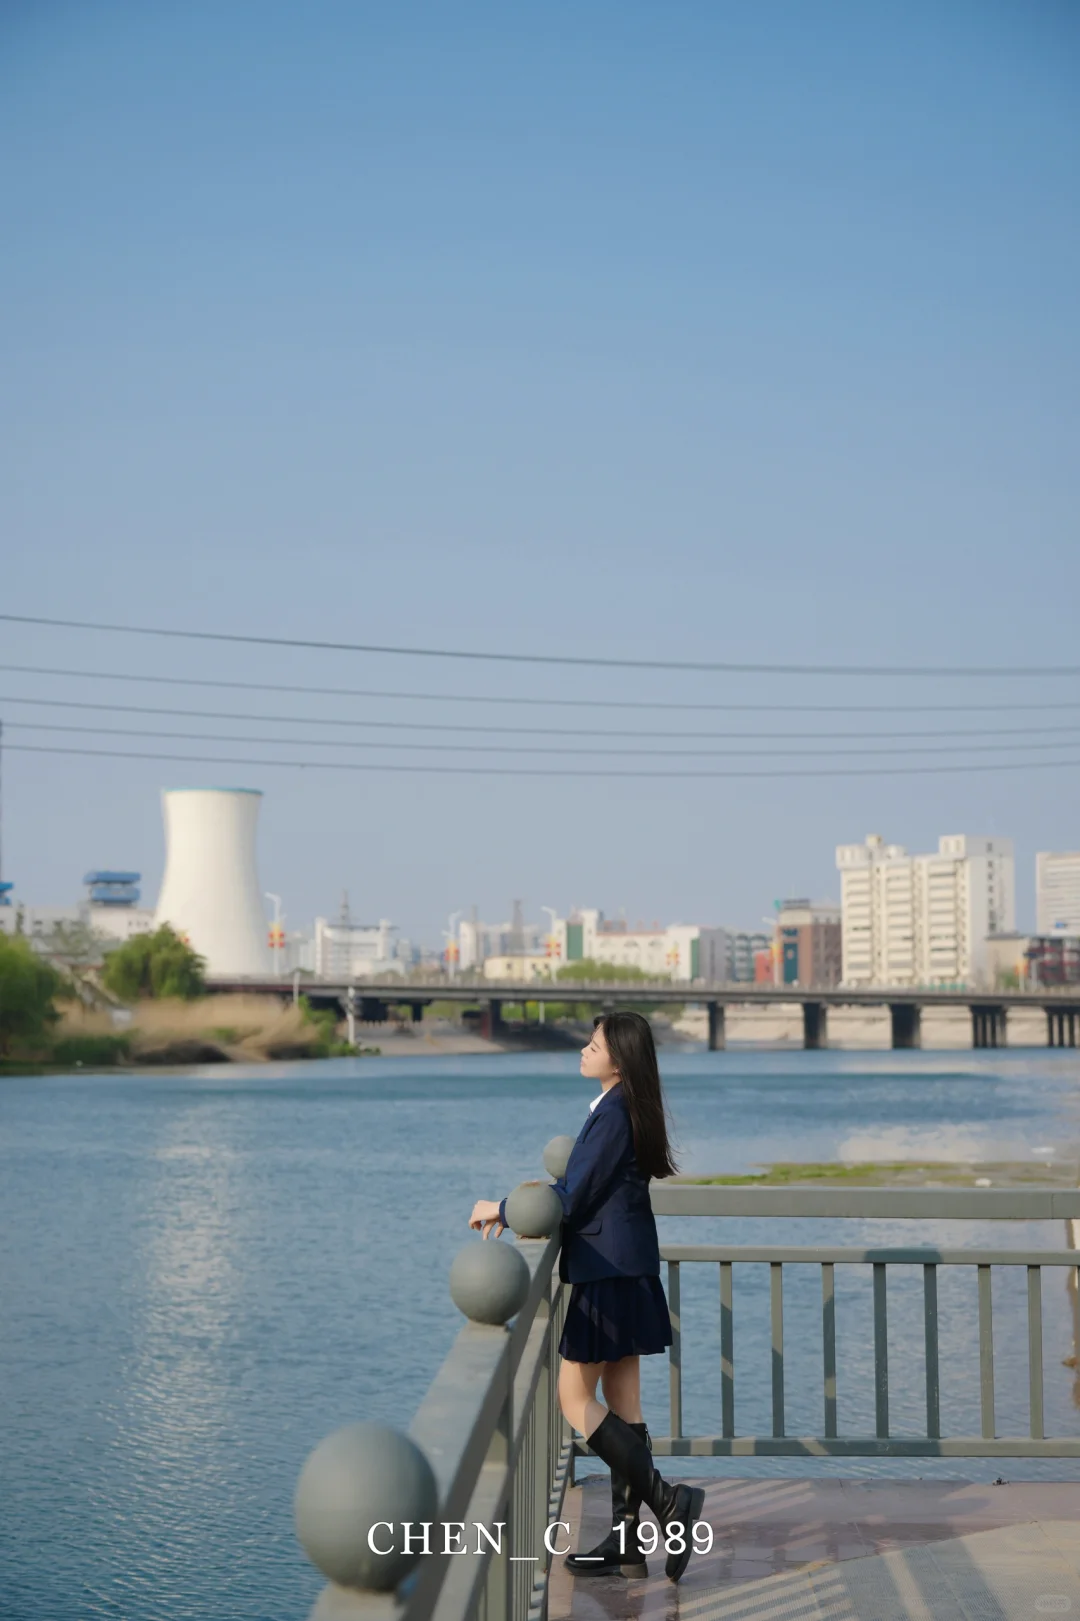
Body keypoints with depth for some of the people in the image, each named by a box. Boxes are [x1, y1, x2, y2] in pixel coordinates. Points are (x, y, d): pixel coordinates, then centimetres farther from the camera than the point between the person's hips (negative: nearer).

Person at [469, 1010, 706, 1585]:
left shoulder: (613, 1116, -18)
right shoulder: (625, 1109, 12)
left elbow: (572, 1202, -18)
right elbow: (588, 1187, 17)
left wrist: (501, 1210, -6)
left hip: (609, 1274, -10)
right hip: (626, 1273, 10)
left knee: (575, 1398, -3)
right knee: (622, 1407, 11)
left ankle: (667, 1500, -5)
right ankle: (627, 1542, 15)